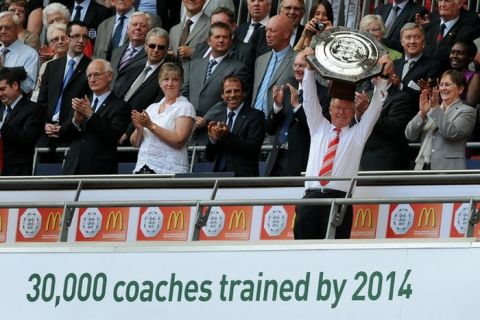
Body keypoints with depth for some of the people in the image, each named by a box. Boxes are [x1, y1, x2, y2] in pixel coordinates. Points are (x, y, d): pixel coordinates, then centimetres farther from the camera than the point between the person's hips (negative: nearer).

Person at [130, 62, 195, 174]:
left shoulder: (185, 107, 2)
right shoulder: (152, 108, 19)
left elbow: (179, 140, -12)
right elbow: (135, 143, 15)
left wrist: (151, 126, -14)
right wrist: (139, 129, -7)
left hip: (169, 170, -5)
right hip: (142, 167, 5)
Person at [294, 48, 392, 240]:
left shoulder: (357, 134, 17)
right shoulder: (319, 128, 22)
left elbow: (375, 108, 9)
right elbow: (310, 100, 16)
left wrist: (382, 78, -1)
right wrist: (309, 69, 6)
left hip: (340, 197, -2)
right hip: (311, 196, 2)